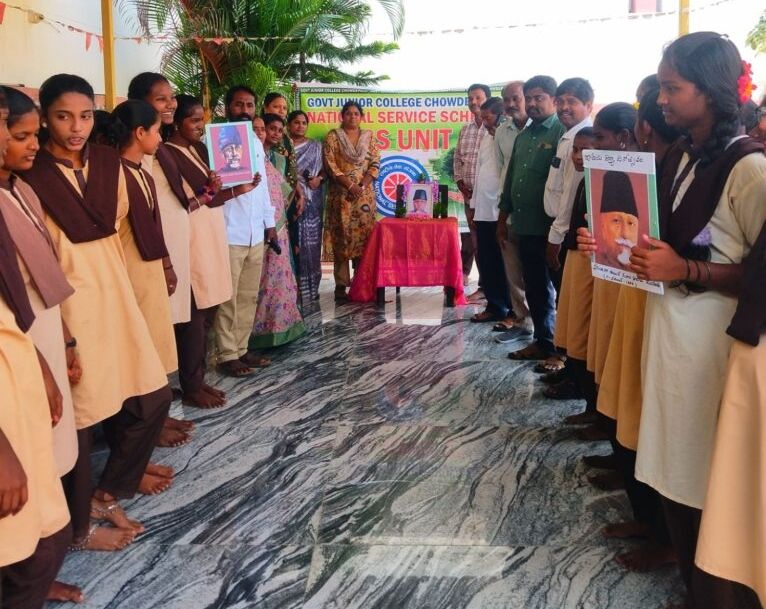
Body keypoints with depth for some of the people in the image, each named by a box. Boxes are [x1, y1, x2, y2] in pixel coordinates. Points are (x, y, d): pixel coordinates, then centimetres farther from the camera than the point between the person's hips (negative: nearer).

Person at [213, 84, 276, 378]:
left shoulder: (256, 142, 15)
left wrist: (269, 222, 17)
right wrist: (234, 190, -30)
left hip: (255, 233, 7)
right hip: (228, 234, -7)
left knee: (249, 297, 12)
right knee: (227, 299, -1)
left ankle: (242, 349, 22)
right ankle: (227, 355, 8)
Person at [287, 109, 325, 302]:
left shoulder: (316, 146, 12)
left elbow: (325, 168, 11)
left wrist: (319, 178, -8)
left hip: (312, 199, 1)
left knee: (310, 241, -1)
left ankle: (310, 287, 5)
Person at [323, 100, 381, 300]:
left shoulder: (368, 136, 11)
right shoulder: (333, 136, 3)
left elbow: (375, 163, 6)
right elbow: (330, 164, -5)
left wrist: (362, 185, -9)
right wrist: (349, 185, -14)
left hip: (365, 193, 3)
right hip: (341, 193, -3)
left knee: (364, 235, 2)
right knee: (342, 236, -4)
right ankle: (341, 284, -1)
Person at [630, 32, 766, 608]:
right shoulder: (678, 157, 11)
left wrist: (686, 272, -22)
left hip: (711, 337, -7)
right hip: (667, 326, 8)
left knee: (708, 480, 4)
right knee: (675, 466, 15)